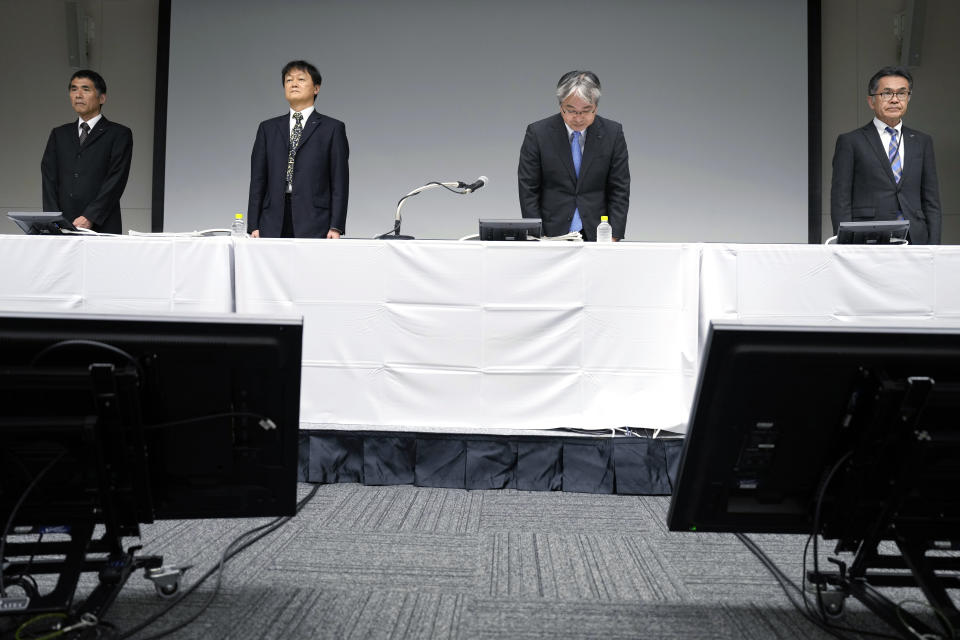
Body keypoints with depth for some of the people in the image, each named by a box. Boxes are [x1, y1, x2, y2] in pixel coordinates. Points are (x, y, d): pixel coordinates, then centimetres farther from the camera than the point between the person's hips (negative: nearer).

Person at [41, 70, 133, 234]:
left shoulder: (119, 134, 4)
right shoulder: (58, 134, 18)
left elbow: (115, 181, -6)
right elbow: (49, 179, 10)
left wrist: (89, 218, -15)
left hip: (101, 228, -3)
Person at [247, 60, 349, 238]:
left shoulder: (332, 128, 7)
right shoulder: (267, 128, 16)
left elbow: (339, 182, 2)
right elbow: (258, 180, 13)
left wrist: (336, 227, -8)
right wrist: (253, 226, 4)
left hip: (314, 224, -2)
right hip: (273, 225, 3)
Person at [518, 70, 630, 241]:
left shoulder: (613, 133, 3)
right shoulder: (538, 133, -1)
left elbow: (619, 190, 5)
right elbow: (528, 190, 0)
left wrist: (613, 237, -4)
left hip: (597, 235, 1)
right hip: (552, 234, -1)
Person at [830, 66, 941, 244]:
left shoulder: (922, 142, 16)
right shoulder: (850, 142, 4)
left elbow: (931, 201, 14)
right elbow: (840, 202, -1)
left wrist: (933, 249, 4)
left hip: (914, 241, 3)